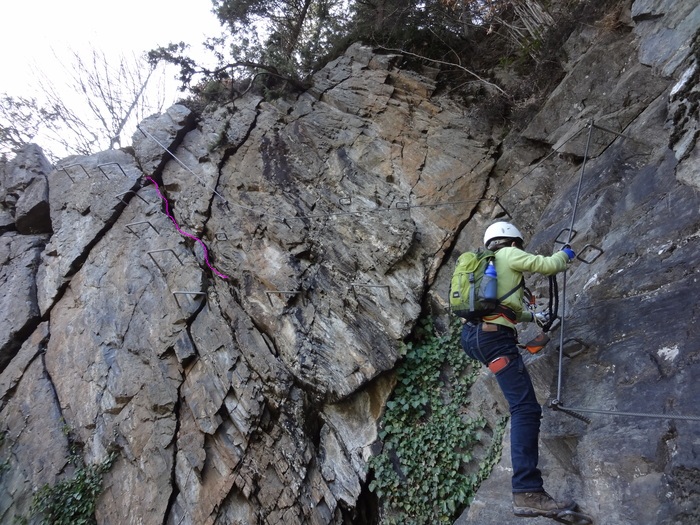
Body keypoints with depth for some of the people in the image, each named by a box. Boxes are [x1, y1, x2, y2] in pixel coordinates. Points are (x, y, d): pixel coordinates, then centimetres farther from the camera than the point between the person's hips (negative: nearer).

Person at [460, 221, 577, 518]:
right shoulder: (509, 255, 5)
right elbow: (547, 265, 1)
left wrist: (533, 317, 48)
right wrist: (565, 255, 23)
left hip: (470, 335, 9)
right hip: (494, 338, -9)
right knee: (526, 409, -14)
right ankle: (528, 493, -22)